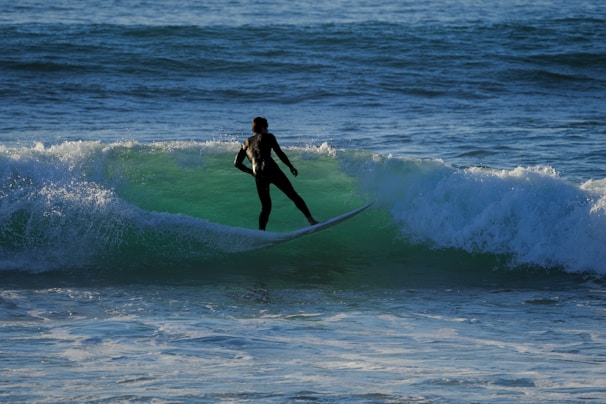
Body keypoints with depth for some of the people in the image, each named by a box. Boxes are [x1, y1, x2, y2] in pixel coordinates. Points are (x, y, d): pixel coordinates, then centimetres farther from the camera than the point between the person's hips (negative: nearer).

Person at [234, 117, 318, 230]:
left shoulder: (246, 143, 24)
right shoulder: (267, 137, 13)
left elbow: (237, 163, 19)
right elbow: (279, 153, 5)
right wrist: (291, 167, 14)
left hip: (258, 175, 4)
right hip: (271, 169, -4)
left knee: (266, 207, 13)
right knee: (293, 195, 1)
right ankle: (311, 219, -7)